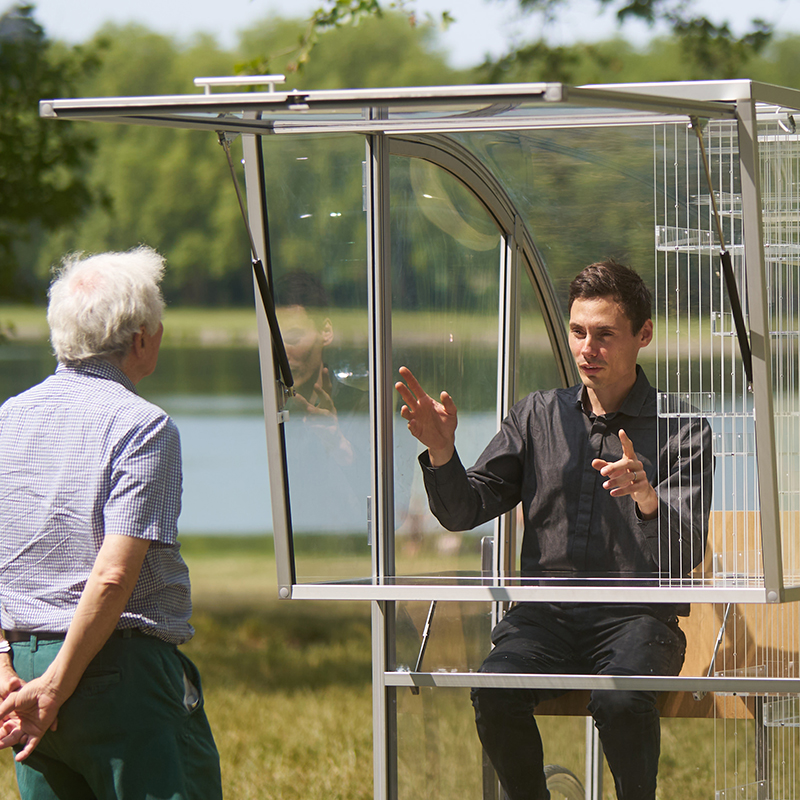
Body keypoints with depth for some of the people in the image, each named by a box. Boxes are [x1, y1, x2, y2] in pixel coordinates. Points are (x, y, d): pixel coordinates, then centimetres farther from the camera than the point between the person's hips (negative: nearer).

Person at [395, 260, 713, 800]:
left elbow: (687, 552, -9)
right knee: (495, 691, -29)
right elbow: (464, 512, 9)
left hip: (638, 616, -3)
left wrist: (647, 498, -30)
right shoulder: (538, 416, 14)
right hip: (547, 612, 3)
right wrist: (441, 452, -11)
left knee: (621, 700, -35)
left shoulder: (682, 430, 3)